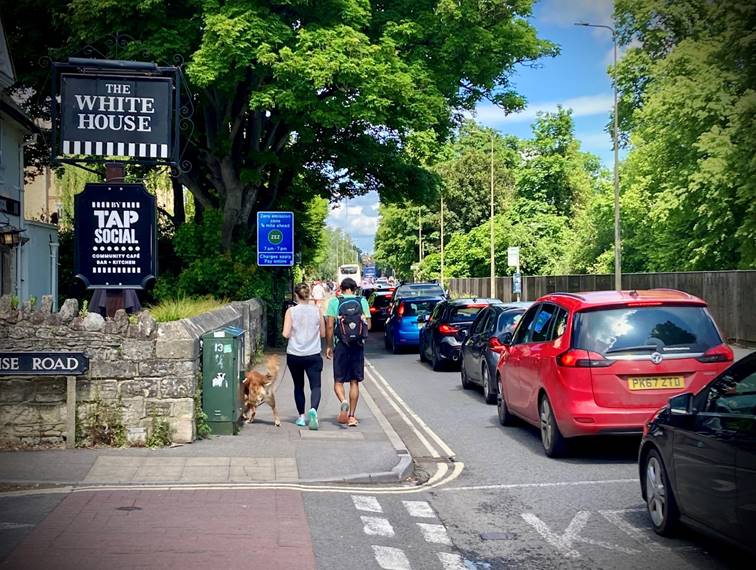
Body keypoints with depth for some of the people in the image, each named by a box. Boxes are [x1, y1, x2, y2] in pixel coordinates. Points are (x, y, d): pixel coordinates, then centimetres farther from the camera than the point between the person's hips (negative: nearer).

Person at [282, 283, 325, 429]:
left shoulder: (291, 311, -5)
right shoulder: (317, 310, 0)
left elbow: (286, 334, -9)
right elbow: (323, 333, 5)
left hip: (294, 355, 0)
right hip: (313, 355, 0)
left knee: (298, 386, 16)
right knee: (315, 386, -3)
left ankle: (301, 416, 18)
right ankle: (313, 409, -29)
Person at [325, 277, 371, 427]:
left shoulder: (334, 301, -1)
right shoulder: (362, 301, 3)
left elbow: (329, 326, -6)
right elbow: (368, 325, 1)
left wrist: (328, 346, 2)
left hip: (341, 345, -2)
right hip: (358, 346, 2)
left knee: (338, 381, 7)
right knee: (354, 381, 9)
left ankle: (343, 401, -21)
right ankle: (351, 415, 9)